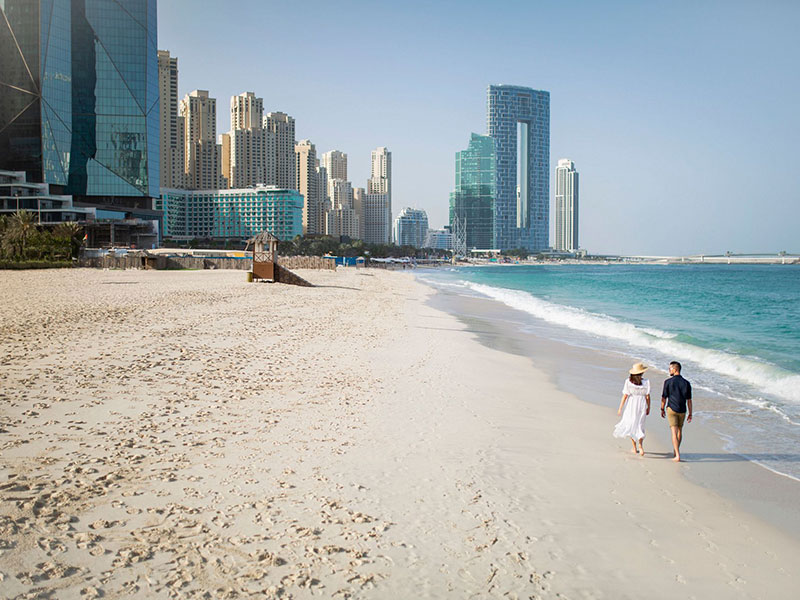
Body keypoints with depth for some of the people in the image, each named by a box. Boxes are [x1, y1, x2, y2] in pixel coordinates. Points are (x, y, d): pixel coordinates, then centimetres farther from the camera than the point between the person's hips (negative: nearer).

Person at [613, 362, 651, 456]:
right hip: (642, 406, 0)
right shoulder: (646, 382, -8)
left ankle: (635, 447, 12)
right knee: (639, 426, 12)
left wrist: (620, 408, -1)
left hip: (631, 406, 0)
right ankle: (640, 445, -7)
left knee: (631, 425, 13)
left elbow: (625, 395, -8)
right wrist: (648, 408, 9)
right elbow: (647, 396, -4)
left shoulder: (628, 382, -9)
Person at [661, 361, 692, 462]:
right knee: (680, 431, 21)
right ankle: (676, 451, 34)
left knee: (674, 432, -5)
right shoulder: (686, 383, -1)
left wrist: (662, 410, 9)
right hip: (682, 411, 3)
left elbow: (664, 398, -4)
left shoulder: (668, 382, -9)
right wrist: (690, 414, 7)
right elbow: (689, 400, 1)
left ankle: (677, 456, -13)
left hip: (671, 409, -3)